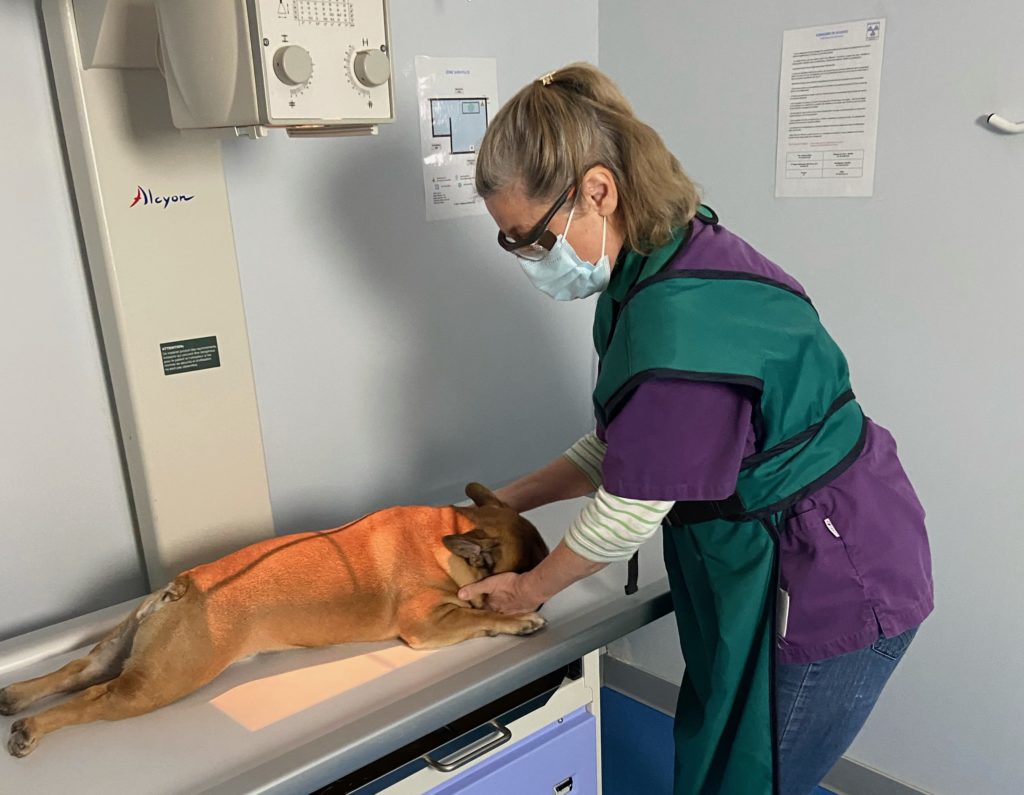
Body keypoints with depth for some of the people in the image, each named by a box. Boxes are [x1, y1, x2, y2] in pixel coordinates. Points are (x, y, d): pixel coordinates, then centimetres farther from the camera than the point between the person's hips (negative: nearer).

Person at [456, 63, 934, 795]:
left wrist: (532, 589, -5)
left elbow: (628, 510, -21)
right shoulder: (654, 272, -1)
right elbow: (622, 446, 7)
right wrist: (512, 499, 6)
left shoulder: (679, 323, -33)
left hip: (829, 591, -9)